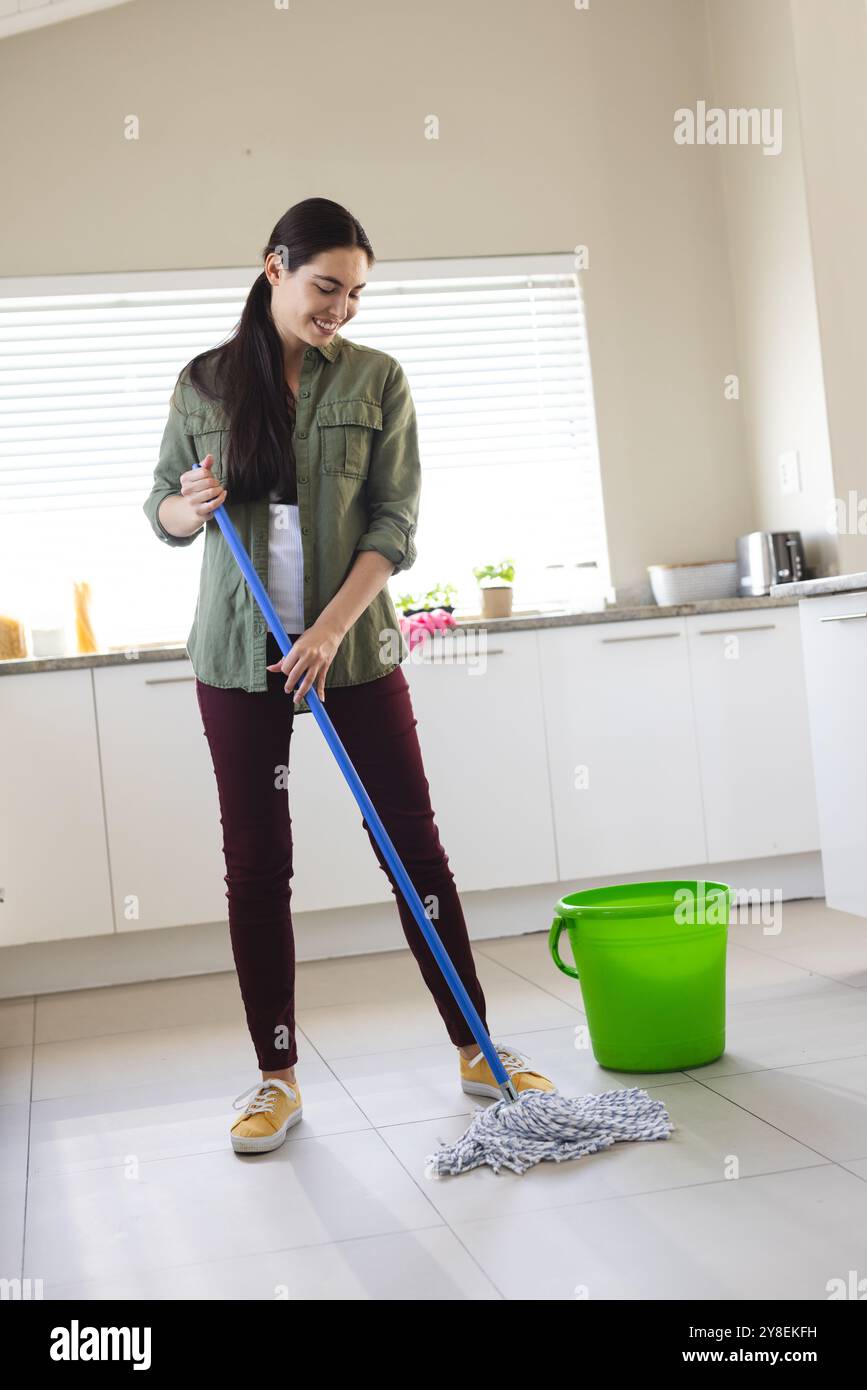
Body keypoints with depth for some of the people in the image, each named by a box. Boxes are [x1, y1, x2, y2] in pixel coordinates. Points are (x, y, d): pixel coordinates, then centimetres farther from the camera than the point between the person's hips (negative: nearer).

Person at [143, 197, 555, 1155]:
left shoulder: (378, 381, 2)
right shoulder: (202, 383, 5)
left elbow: (395, 525, -5)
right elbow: (163, 512, 10)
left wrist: (332, 627, -17)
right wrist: (193, 505, -14)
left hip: (353, 645, 0)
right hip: (237, 654, 1)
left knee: (415, 844, 1)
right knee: (255, 864, 4)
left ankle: (478, 1052, 14)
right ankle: (277, 1079, 15)